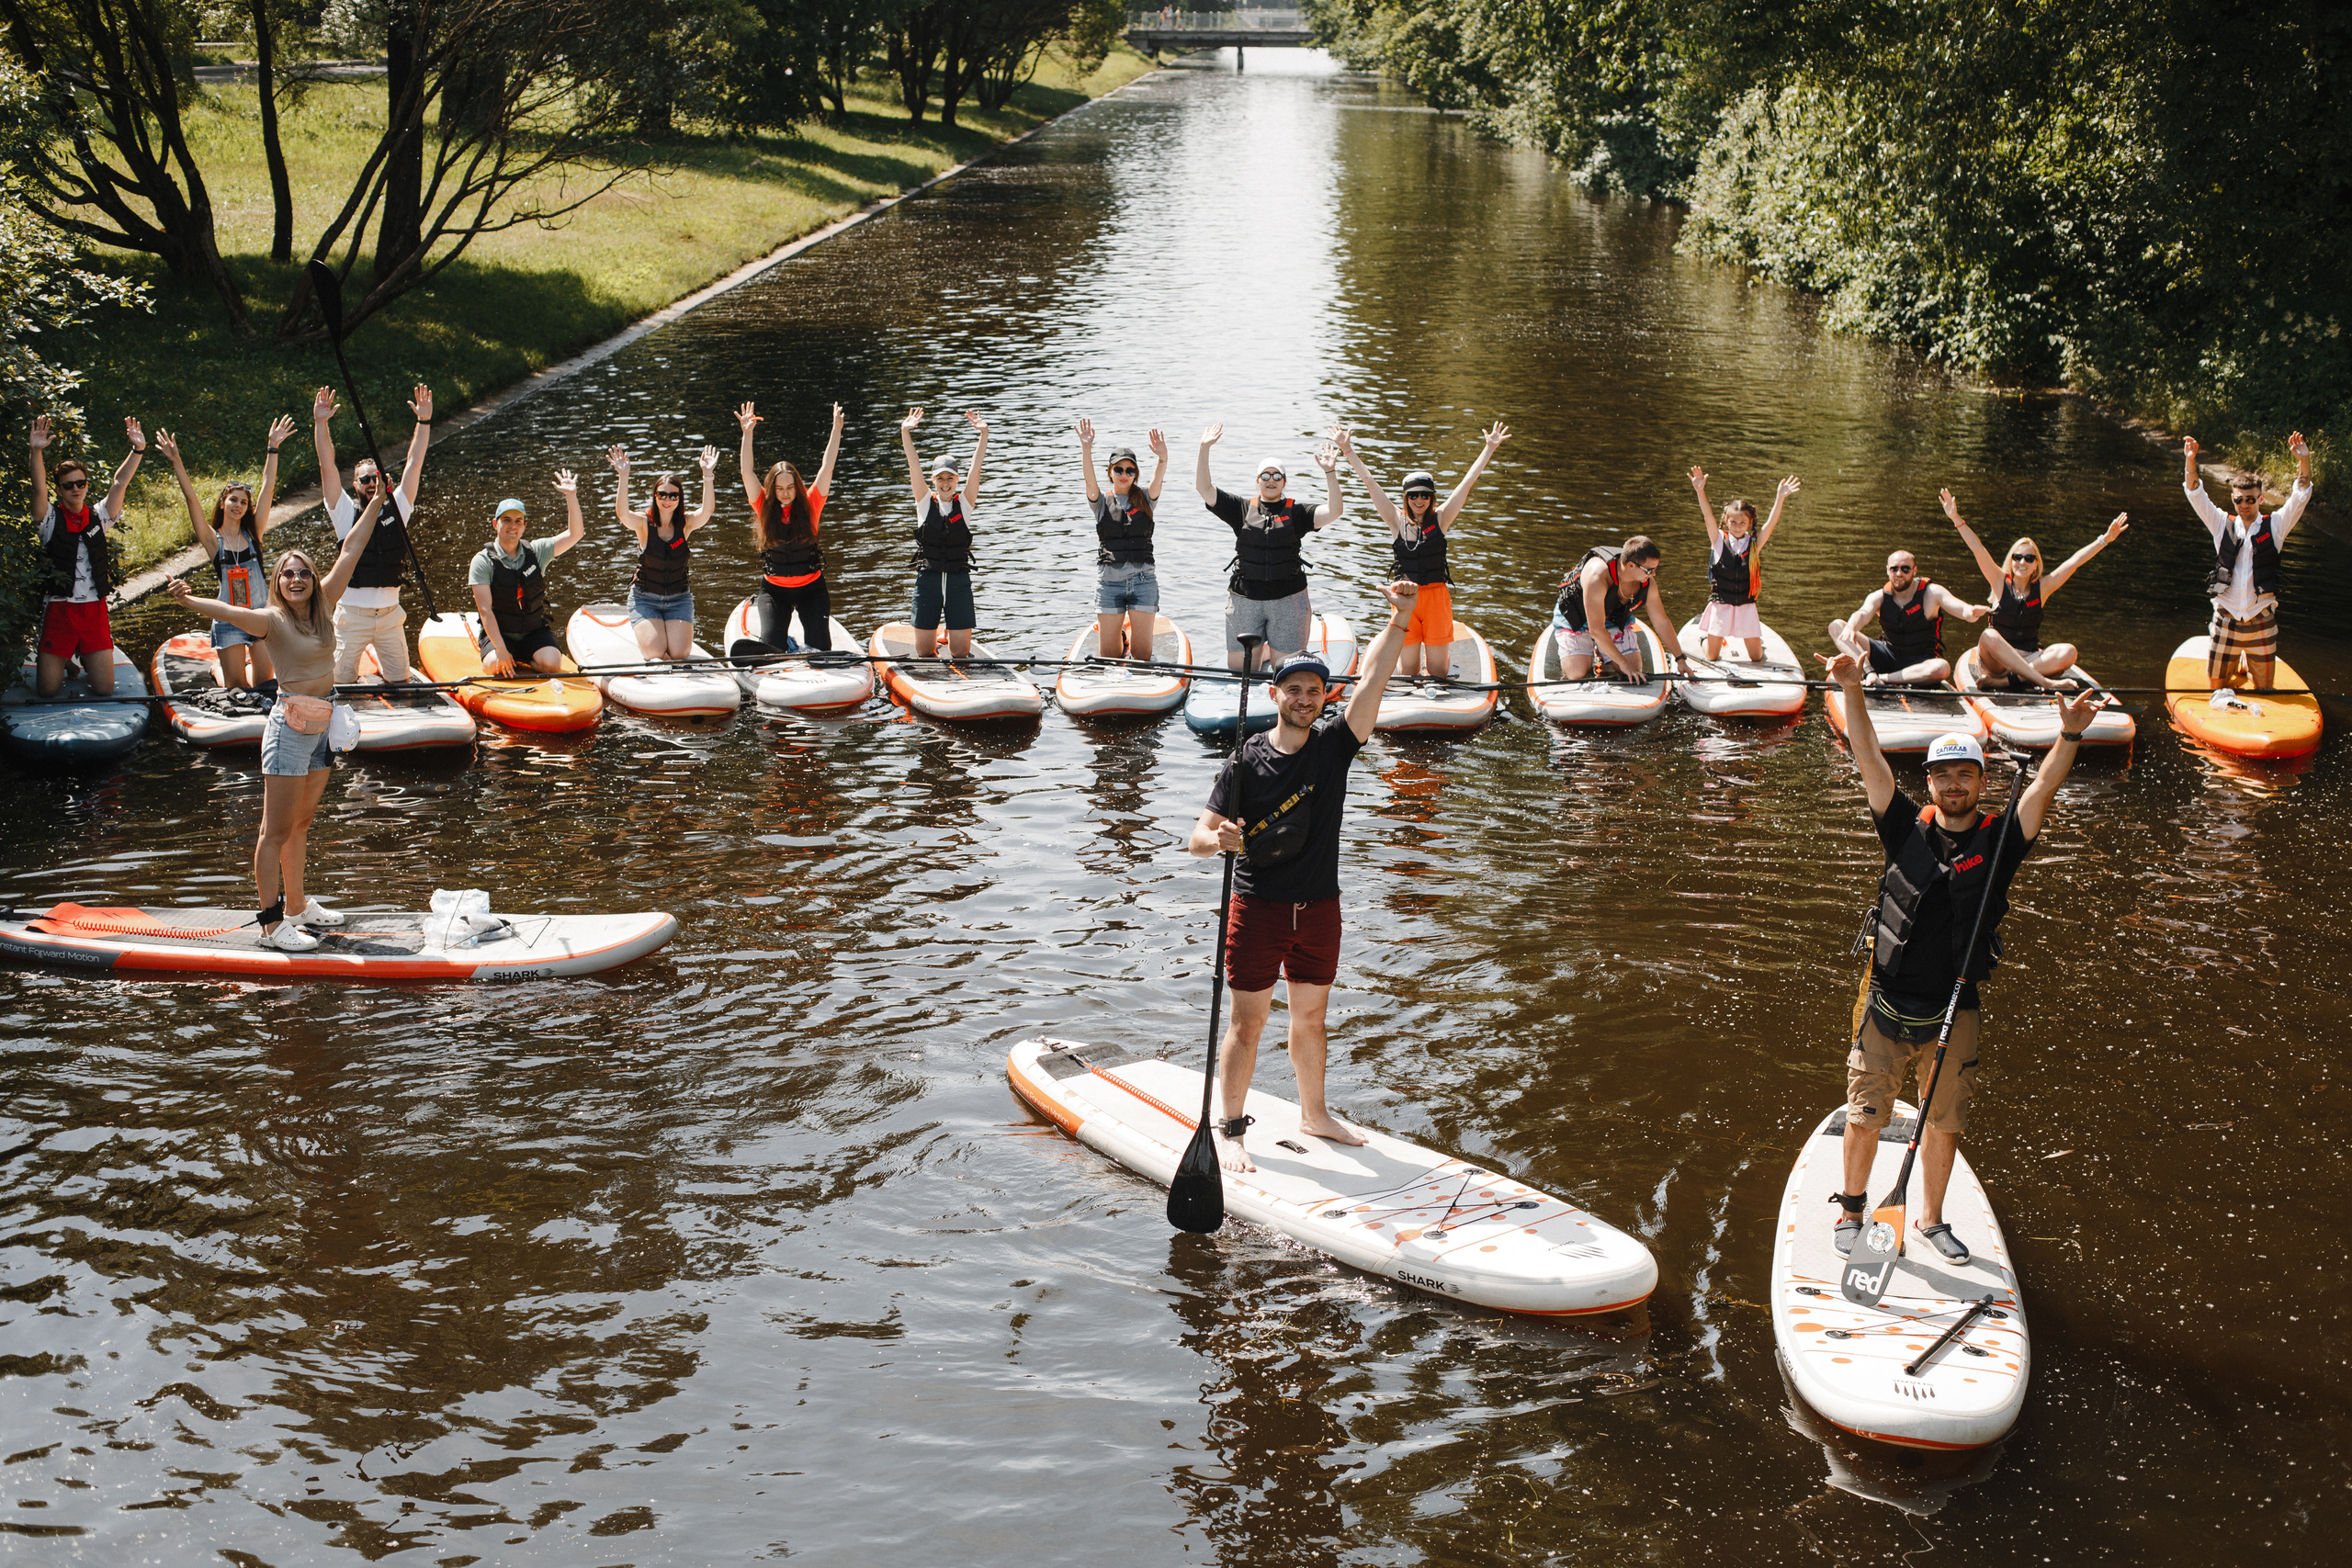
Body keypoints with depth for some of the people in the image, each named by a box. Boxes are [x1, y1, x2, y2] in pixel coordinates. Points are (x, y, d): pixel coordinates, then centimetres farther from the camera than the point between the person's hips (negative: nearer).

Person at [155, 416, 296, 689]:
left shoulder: (253, 532, 2)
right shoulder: (214, 539, -3)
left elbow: (268, 489, -2)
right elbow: (191, 499, -11)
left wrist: (273, 448, -6)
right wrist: (177, 462, -19)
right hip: (229, 622, -2)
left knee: (262, 685, 7)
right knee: (237, 688, 5)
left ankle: (251, 663, 41)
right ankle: (217, 668, 38)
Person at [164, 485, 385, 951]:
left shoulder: (323, 605, 6)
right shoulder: (273, 620, -11)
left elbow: (350, 553, 11)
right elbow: (231, 613, -30)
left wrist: (375, 504, 17)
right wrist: (190, 601, -49)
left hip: (324, 724, 7)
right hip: (289, 726, -7)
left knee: (300, 824, 18)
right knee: (277, 830, -4)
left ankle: (296, 904, 28)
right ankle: (271, 922, -3)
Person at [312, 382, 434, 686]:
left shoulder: (397, 508, 6)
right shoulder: (346, 512, 0)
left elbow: (414, 464, 2)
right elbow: (327, 467, -8)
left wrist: (424, 421, -5)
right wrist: (320, 423, -17)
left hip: (390, 612, 2)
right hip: (353, 612, -2)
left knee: (400, 683, 8)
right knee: (342, 684, 2)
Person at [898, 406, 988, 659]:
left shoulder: (964, 503, 3)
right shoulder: (925, 502, 3)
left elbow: (976, 467, -8)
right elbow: (914, 467, -7)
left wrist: (983, 434, -21)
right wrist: (905, 433, -20)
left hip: (959, 580, 0)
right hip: (928, 579, 0)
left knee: (961, 652, 1)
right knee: (924, 651, 4)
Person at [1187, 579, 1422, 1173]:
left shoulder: (1334, 746, 1)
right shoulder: (1246, 760, -6)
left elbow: (1372, 678, -12)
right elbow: (1197, 837, -8)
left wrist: (1399, 619, -23)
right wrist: (1218, 839, -32)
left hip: (1318, 909, 4)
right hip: (1257, 906, -3)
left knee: (1310, 1017, 16)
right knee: (1249, 1022, 1)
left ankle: (1313, 1113, 32)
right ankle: (1230, 1129, 11)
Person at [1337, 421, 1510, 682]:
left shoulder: (1441, 518, 1)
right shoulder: (1398, 520, 0)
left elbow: (1468, 482, -2)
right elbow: (1369, 482, -3)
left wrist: (1490, 448, -6)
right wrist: (1347, 451, -7)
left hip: (1436, 594, 0)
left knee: (1437, 670, 3)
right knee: (1408, 668, 4)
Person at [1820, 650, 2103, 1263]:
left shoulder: (1999, 841, -3)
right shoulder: (1907, 829, -2)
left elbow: (2043, 787, -17)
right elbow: (1870, 761, -10)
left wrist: (2069, 734, -33)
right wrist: (1851, 689, -20)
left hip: (1954, 1015, 1)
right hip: (1888, 1007, 0)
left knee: (1943, 1123, 12)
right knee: (1864, 1116, 5)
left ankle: (1931, 1219, 32)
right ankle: (1851, 1209, 27)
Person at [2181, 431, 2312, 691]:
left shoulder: (2274, 526, 1)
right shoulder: (2223, 525, 4)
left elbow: (2300, 498, -9)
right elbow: (2195, 494, -2)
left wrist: (2304, 461, -24)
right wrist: (2190, 461, -17)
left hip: (2261, 623, 0)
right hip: (2226, 620, 1)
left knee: (2263, 689, 10)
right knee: (2215, 686, 7)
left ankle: (2249, 666, 45)